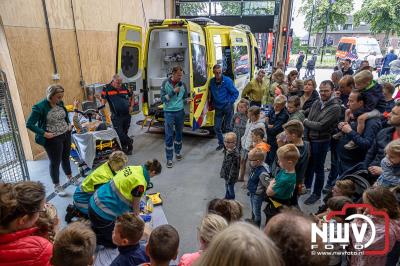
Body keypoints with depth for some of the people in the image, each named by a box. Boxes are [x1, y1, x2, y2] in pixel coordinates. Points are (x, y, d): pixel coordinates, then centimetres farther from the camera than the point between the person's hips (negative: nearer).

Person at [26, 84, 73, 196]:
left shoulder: (60, 103, -1)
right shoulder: (39, 107, -19)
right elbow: (29, 124, -16)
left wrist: (69, 124, 3)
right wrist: (44, 134, -21)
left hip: (66, 135, 6)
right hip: (53, 139, -6)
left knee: (66, 158, 22)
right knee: (55, 162, 8)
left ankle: (70, 178, 42)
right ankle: (57, 187, 25)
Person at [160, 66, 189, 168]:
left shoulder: (182, 85, 3)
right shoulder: (166, 83, -5)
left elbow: (185, 98, 10)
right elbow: (163, 98, -9)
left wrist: (187, 100, -13)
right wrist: (173, 92, -19)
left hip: (180, 112, 3)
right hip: (169, 112, -3)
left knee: (179, 133, 15)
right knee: (169, 135, -3)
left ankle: (177, 152, 34)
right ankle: (169, 158, 4)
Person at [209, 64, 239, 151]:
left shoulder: (227, 80, -12)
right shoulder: (212, 81, 1)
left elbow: (236, 93, -7)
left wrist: (230, 102, -11)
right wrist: (212, 103, 11)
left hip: (227, 107, -4)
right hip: (218, 108, 4)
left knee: (228, 127, 2)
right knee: (217, 127, 7)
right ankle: (221, 143, 26)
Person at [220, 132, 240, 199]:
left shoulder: (235, 154, -31)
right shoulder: (227, 150, -4)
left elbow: (234, 168, -26)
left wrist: (230, 178, -20)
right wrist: (222, 172, 14)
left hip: (231, 176, -9)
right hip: (226, 174, 9)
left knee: (230, 189, 12)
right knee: (227, 188, 28)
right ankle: (227, 199, 49)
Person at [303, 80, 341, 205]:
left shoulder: (335, 107, -16)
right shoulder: (316, 103, 5)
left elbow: (321, 126, -22)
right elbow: (308, 120, 4)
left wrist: (305, 121, -11)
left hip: (321, 142, -6)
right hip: (309, 139, 6)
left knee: (318, 168, 9)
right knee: (308, 164, 21)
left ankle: (316, 193, 28)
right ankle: (306, 186, 43)